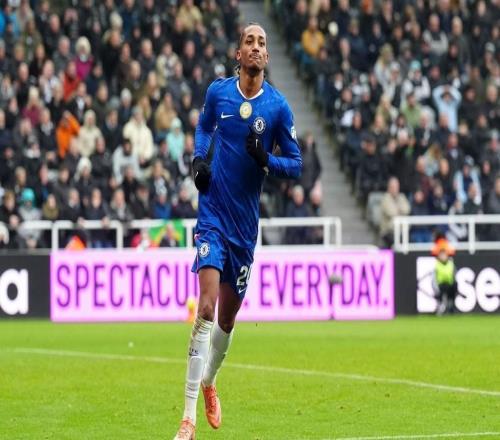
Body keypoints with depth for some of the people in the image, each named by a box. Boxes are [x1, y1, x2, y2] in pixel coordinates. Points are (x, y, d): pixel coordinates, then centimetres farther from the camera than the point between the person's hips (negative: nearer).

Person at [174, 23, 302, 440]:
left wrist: (266, 160, -18)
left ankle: (209, 383, 42)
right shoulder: (218, 92, -1)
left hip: (245, 221, 1)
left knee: (228, 316, 13)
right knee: (206, 309, -17)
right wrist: (199, 158, 3)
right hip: (212, 212, -1)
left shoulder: (278, 106, -4)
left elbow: (295, 163, 1)